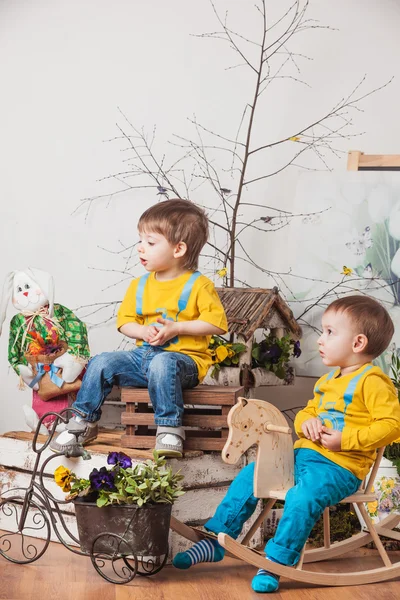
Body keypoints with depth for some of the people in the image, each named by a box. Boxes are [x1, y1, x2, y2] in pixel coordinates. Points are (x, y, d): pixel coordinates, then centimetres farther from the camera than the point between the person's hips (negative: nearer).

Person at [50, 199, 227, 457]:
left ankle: (170, 428, -30)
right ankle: (84, 422, 1)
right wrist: (142, 331, -11)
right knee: (102, 363, -12)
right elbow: (125, 321, 12)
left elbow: (217, 322, -12)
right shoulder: (140, 286, 9)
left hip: (184, 359, -6)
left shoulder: (199, 285, -7)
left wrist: (177, 328, -18)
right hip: (143, 355, 6)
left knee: (162, 363, -39)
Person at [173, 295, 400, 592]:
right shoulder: (327, 380, 18)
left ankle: (275, 563, -21)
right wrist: (306, 422, 1)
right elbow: (307, 412, 27)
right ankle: (216, 540, 9)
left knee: (303, 498, -34)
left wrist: (345, 439, -23)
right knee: (249, 476, 1)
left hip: (339, 466, -9)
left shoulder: (372, 381, -10)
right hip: (303, 455, 9)